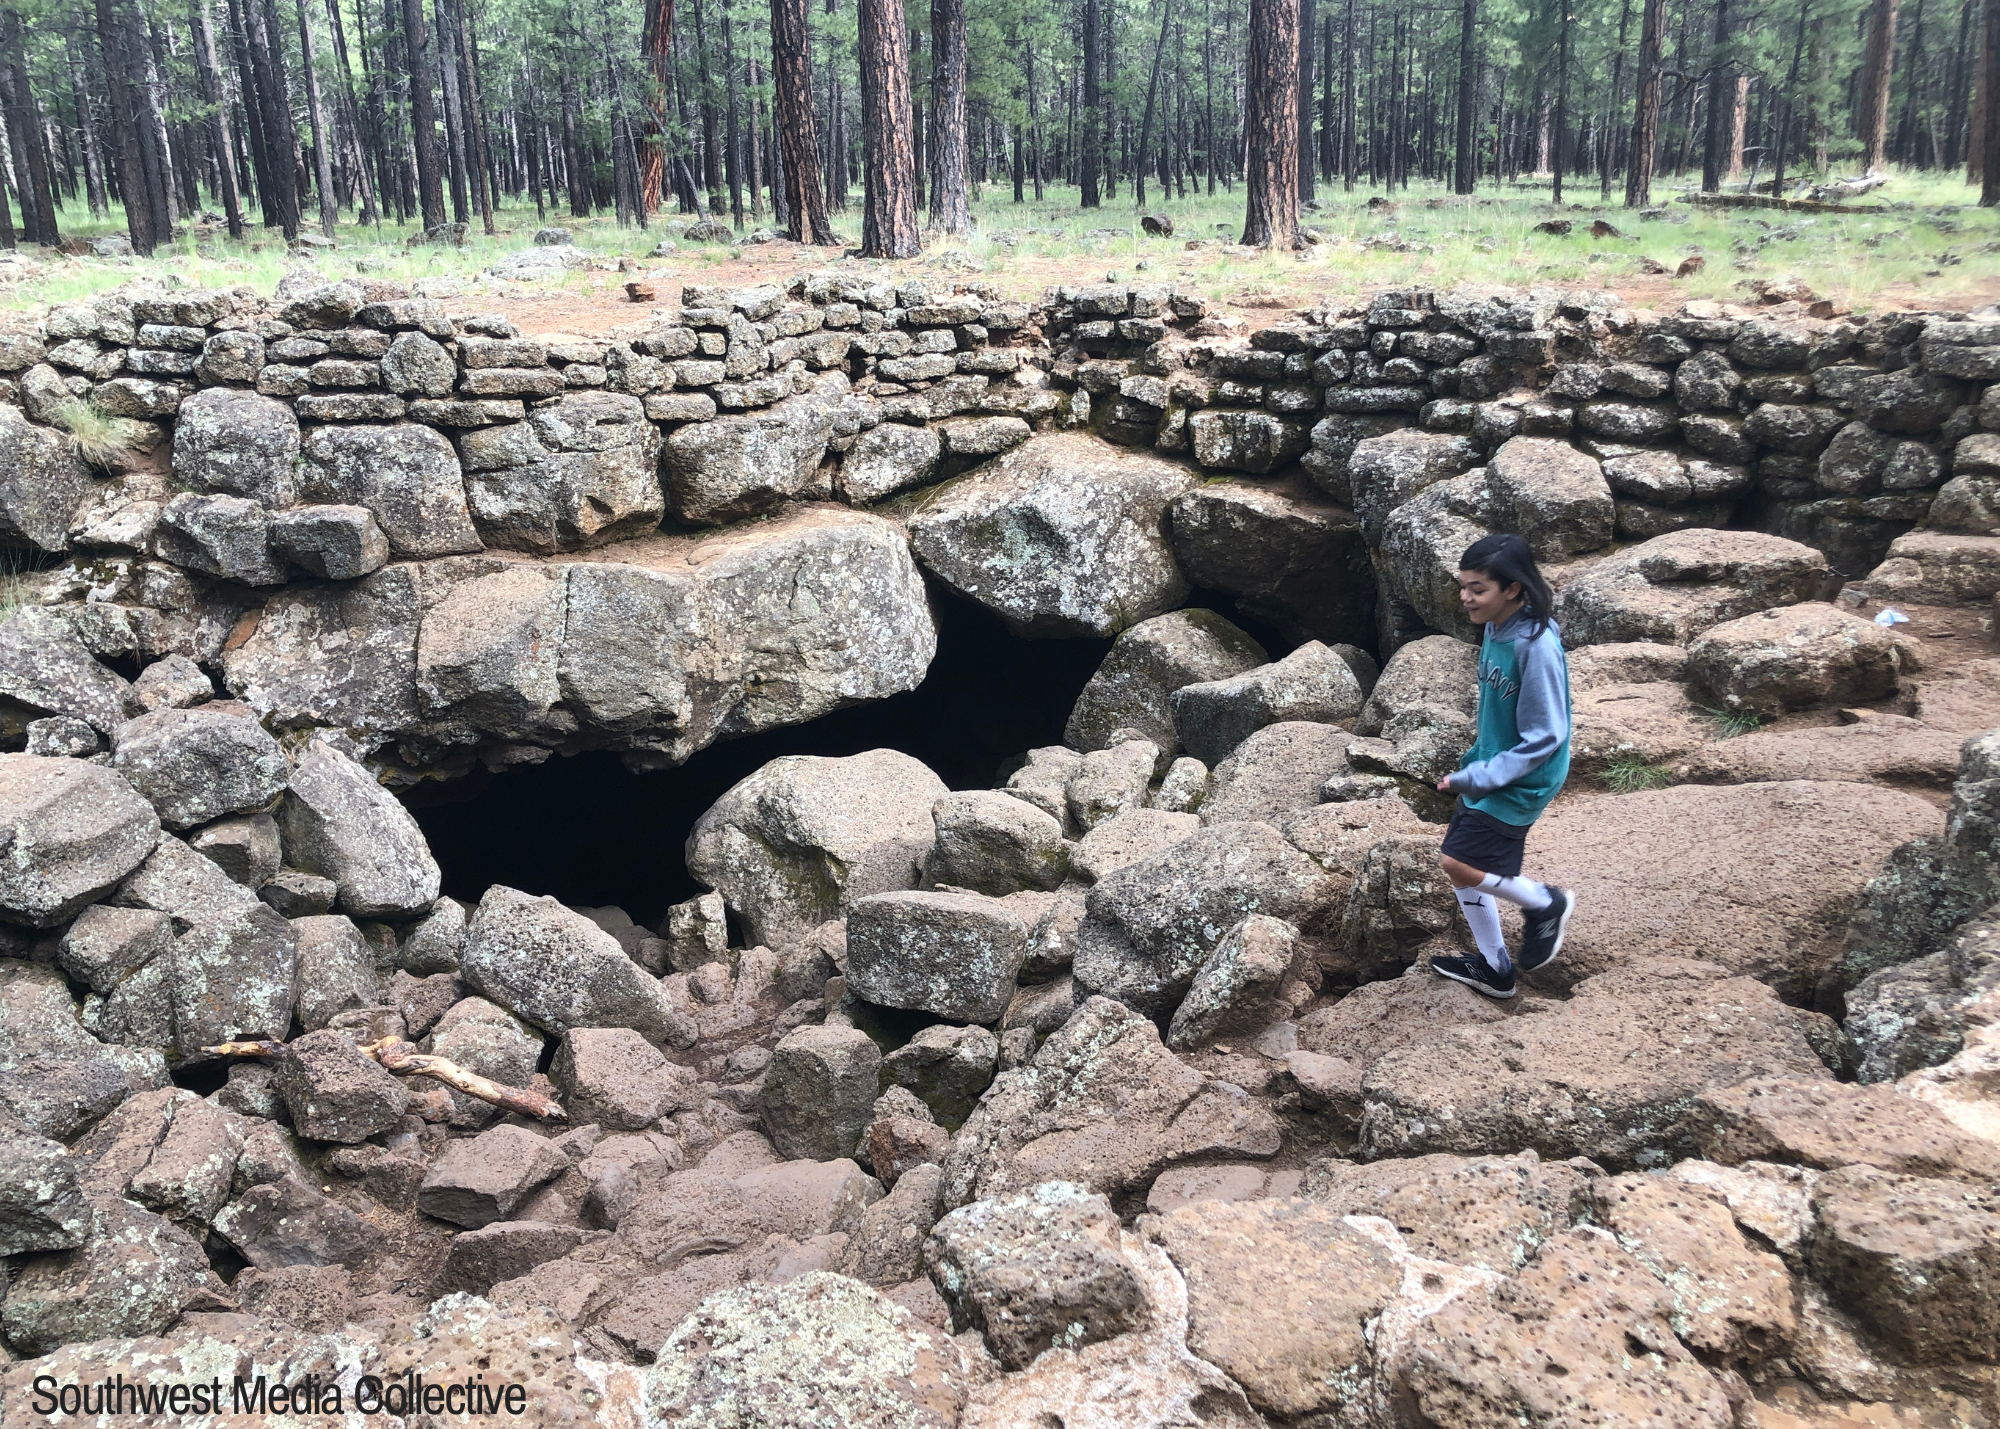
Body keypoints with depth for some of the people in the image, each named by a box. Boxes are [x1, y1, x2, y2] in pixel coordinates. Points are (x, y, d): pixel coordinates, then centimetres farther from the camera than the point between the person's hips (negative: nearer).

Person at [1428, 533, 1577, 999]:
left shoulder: (1536, 646, -27)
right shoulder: (1496, 627, -2)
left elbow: (1544, 739, -23)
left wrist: (1477, 778, -23)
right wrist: (1480, 749, 15)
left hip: (1519, 781, -8)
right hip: (1490, 767, 8)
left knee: (1459, 863, -10)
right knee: (1466, 864, 13)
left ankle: (1545, 903, 15)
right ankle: (1494, 968, 30)